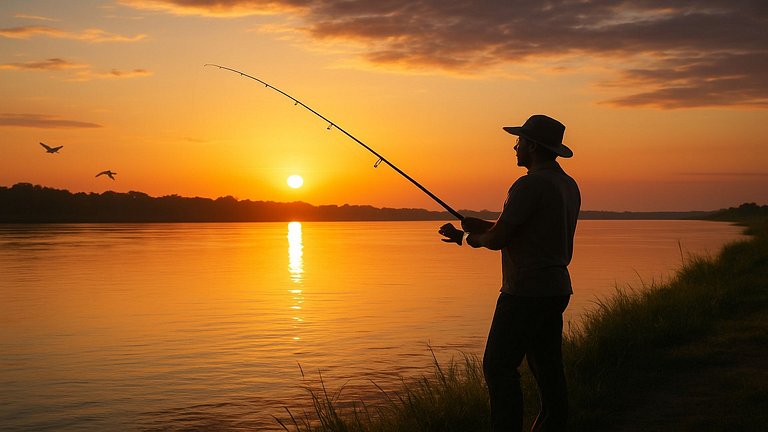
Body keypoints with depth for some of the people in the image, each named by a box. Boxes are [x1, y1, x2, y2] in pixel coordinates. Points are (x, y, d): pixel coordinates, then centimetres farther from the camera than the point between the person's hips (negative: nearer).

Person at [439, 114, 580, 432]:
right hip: (556, 289, 9)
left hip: (525, 293, -9)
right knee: (547, 368, 11)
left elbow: (498, 239, -16)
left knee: (499, 367, -5)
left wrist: (469, 238, 5)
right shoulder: (568, 185, 14)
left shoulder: (530, 185, -17)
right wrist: (485, 227, 19)